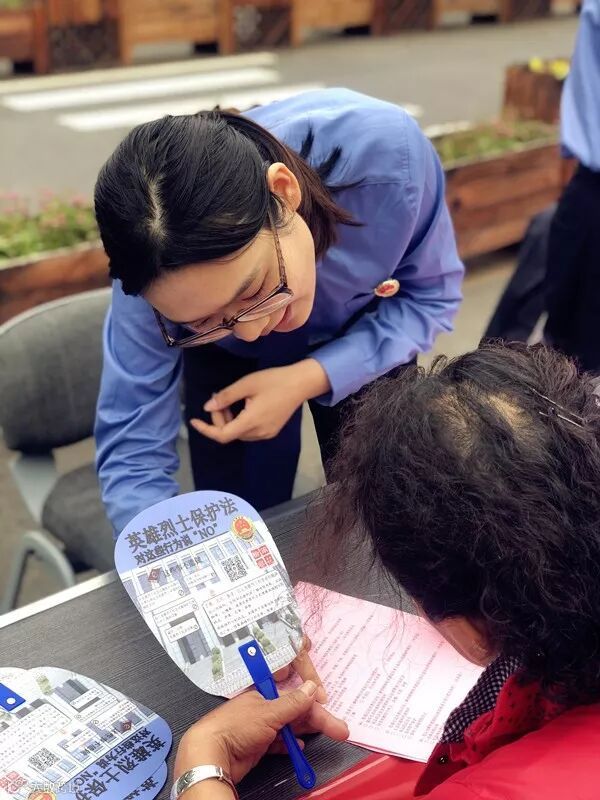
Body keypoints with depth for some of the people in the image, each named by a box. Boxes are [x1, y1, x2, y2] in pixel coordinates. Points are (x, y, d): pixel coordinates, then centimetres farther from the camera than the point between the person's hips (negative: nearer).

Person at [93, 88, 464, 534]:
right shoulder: (162, 268, -36)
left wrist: (313, 377, -36)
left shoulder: (385, 148, -39)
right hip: (229, 365, 0)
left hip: (365, 342, 1)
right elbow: (133, 450, -30)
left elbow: (431, 294, -22)